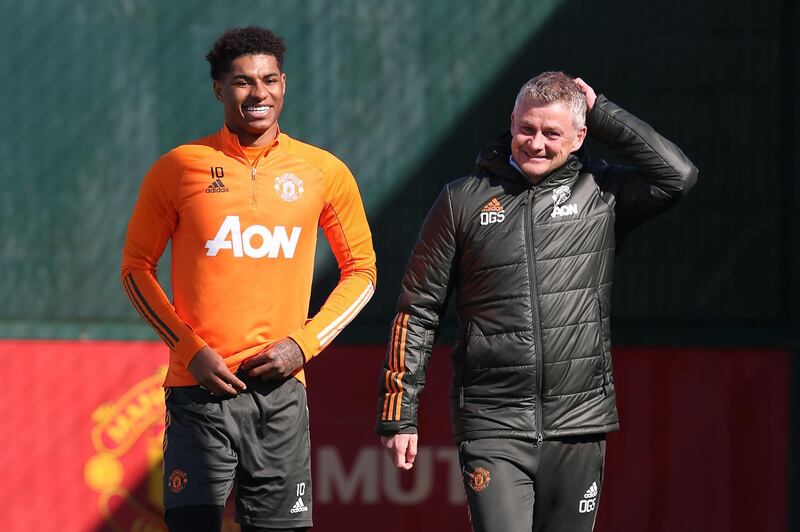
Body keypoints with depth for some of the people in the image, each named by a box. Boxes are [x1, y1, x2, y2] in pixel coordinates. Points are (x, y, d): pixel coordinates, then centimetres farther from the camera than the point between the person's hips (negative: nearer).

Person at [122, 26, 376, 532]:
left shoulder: (324, 172, 6)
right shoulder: (180, 168, 1)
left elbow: (361, 271, 14)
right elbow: (137, 267, 7)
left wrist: (304, 344, -1)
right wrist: (190, 350, -5)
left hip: (282, 391, 2)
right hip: (200, 390, -2)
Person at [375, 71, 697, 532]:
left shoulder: (602, 192, 7)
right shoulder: (464, 200, 5)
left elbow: (677, 175, -10)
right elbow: (418, 311, 8)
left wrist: (600, 113, -3)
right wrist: (399, 414, 3)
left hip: (579, 424, 1)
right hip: (493, 427, -1)